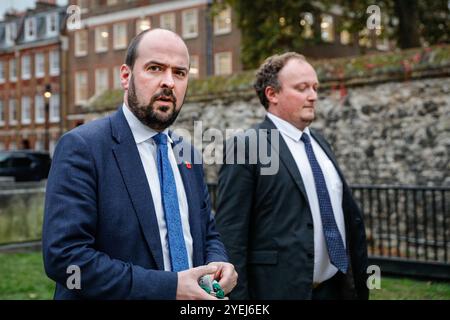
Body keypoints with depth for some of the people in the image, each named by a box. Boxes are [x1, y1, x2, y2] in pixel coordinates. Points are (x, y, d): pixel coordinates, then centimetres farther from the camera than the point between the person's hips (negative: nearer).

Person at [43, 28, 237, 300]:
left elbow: (208, 233, 11)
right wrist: (168, 287, -26)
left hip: (192, 289, 6)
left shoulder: (186, 153, 4)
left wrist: (219, 264, -11)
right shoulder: (82, 147, -16)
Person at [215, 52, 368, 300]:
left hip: (337, 287, 7)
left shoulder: (319, 143, 12)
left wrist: (359, 280, 14)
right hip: (282, 288, -7)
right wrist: (237, 294, -16)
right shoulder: (244, 147, -11)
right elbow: (230, 234, -14)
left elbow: (349, 215, 16)